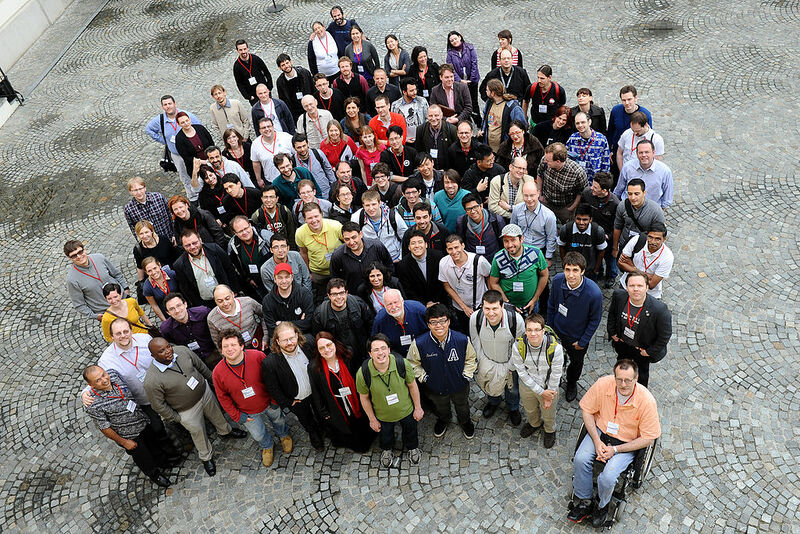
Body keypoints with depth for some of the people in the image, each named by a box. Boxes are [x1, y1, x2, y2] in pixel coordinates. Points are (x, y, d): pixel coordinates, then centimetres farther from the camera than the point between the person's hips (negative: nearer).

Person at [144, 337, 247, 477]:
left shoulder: (182, 351, -21)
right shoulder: (152, 381, -34)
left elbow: (200, 366, -2)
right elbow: (159, 405, -19)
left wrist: (212, 379, 11)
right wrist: (175, 418, -9)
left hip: (205, 392, 4)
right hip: (188, 411, -4)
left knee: (217, 414, 29)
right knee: (198, 432, 19)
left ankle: (225, 431, 61)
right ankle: (206, 457, 48)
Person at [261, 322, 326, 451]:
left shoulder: (307, 347, -24)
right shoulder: (269, 363, -35)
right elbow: (272, 388, -20)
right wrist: (287, 402, -12)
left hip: (316, 393, 2)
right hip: (297, 401, -2)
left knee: (321, 416, 30)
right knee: (306, 421, 27)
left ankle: (323, 431, 62)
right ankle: (314, 436, 59)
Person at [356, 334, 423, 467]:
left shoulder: (402, 364, -32)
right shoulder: (363, 373, -33)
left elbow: (412, 386, -13)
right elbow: (364, 398, -14)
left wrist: (418, 408, -3)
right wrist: (372, 419, -3)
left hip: (406, 411, 0)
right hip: (382, 416, 0)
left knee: (410, 431, 30)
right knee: (385, 436, 30)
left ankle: (412, 448, 65)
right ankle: (386, 450, 66)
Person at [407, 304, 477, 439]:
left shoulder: (462, 340, -28)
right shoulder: (419, 344, -30)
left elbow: (471, 358, -7)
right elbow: (413, 363, -9)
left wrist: (466, 376, -9)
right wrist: (423, 377, -12)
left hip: (459, 386, 0)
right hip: (435, 387, 0)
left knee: (462, 406, 31)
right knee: (440, 407, 32)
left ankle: (465, 421, 65)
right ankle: (443, 420, 67)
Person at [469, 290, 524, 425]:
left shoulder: (516, 319, -35)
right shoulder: (475, 318, -30)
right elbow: (475, 342, -10)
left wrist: (508, 367, -13)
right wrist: (484, 362, -8)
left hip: (510, 363, -1)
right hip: (488, 362, 1)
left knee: (513, 389, 25)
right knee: (490, 386, 29)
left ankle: (513, 408, 59)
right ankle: (493, 402, 64)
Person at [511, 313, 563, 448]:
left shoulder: (555, 347, -32)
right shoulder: (518, 346, -28)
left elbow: (555, 375, -19)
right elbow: (522, 372, -17)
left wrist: (549, 396, -10)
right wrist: (541, 392, -18)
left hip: (549, 387, -1)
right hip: (527, 385, 2)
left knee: (549, 414, 25)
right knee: (530, 410, 31)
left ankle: (550, 430, 60)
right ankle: (535, 424, 65)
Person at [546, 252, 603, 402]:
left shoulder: (594, 293, -35)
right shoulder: (557, 280, -24)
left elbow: (595, 320, -17)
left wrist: (583, 341, -10)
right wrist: (549, 326, 5)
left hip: (577, 337, -2)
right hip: (556, 331, 2)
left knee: (576, 363, 26)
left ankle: (571, 384, 58)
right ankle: (553, 382, 57)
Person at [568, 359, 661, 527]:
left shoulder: (646, 400, -25)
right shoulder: (603, 384, -20)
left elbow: (648, 438, -15)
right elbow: (586, 410, -4)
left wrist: (615, 449, -19)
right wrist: (596, 441, -14)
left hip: (627, 443, -3)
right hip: (600, 431, 3)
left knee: (608, 477, -22)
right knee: (581, 459, -22)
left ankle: (602, 505, 11)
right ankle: (584, 502, 1)